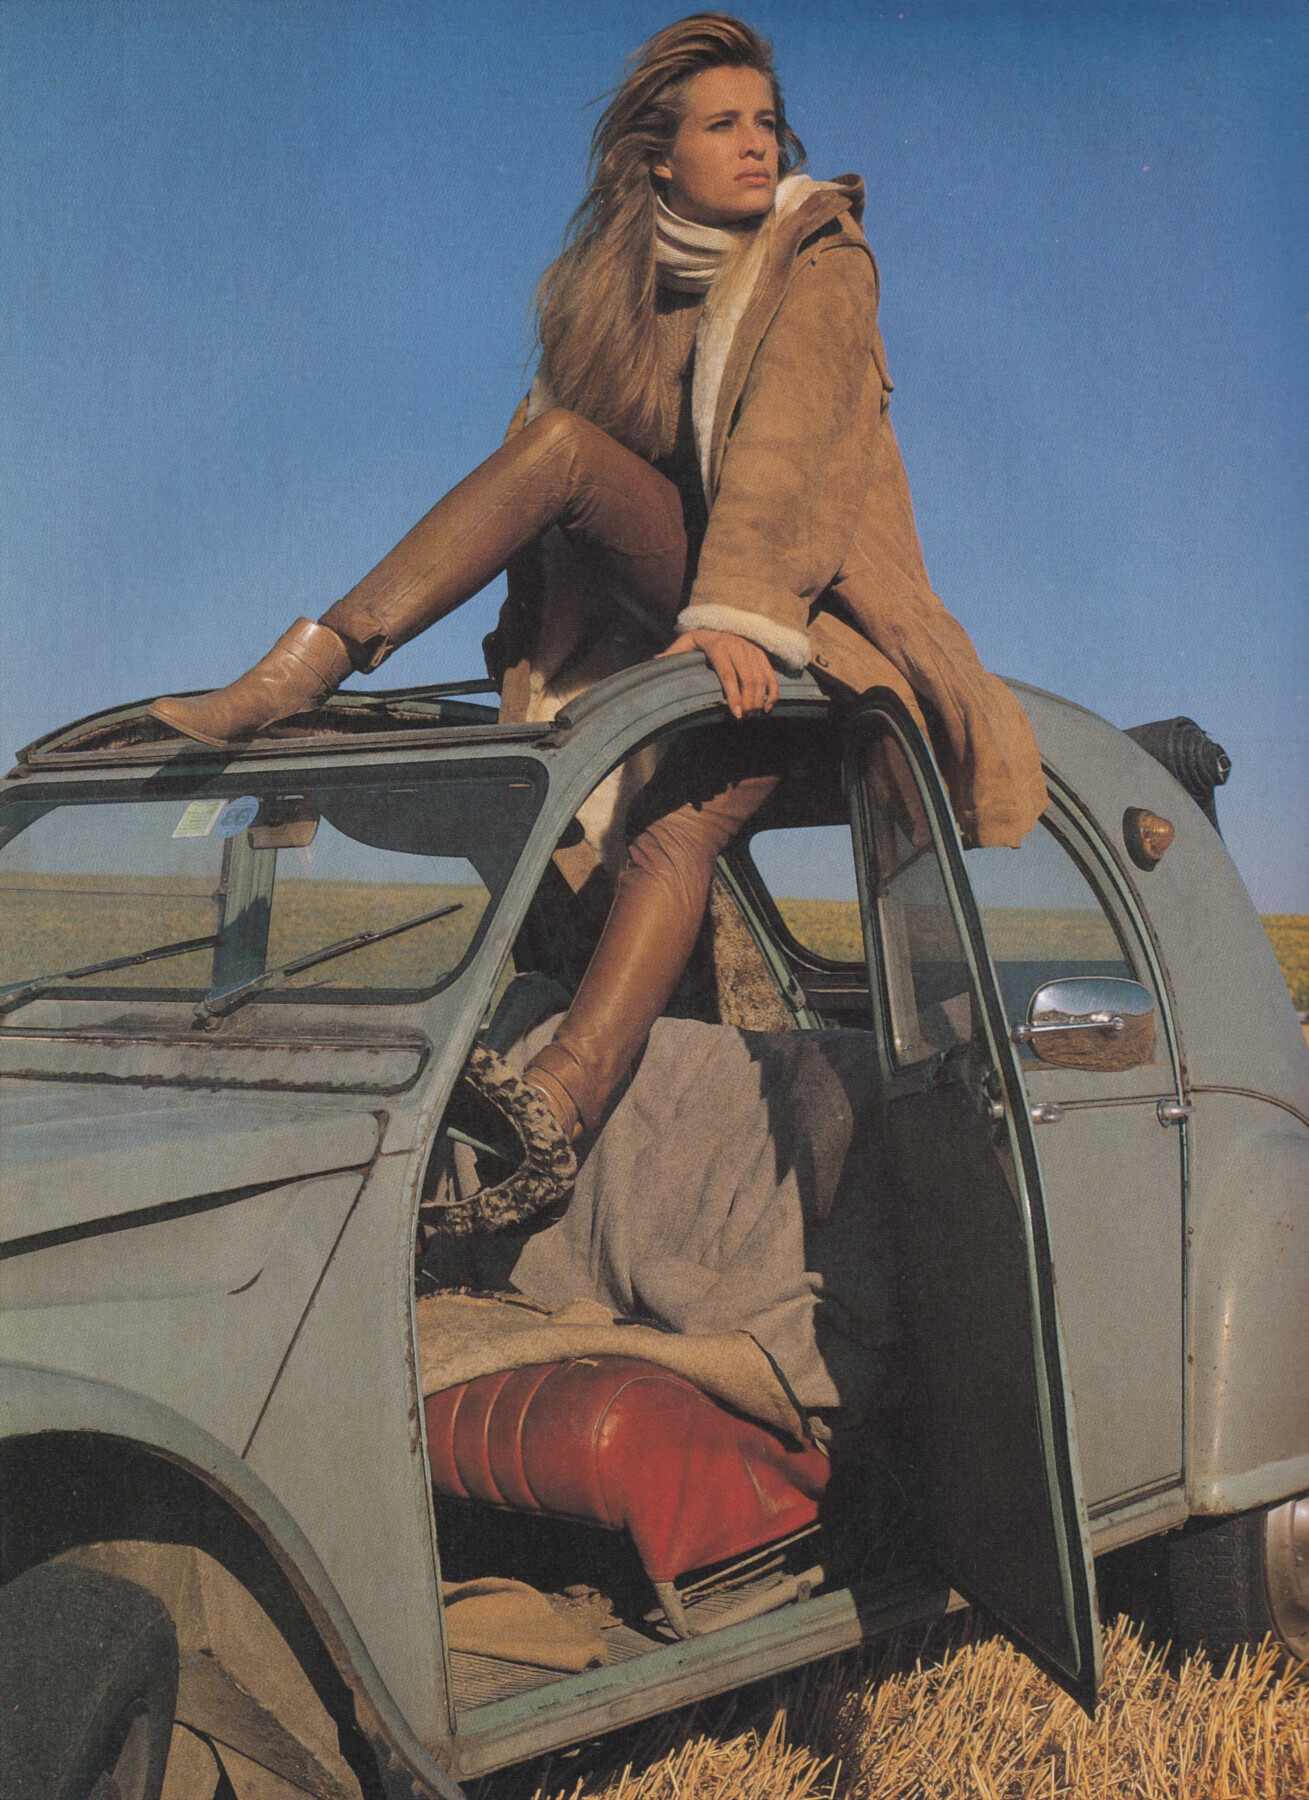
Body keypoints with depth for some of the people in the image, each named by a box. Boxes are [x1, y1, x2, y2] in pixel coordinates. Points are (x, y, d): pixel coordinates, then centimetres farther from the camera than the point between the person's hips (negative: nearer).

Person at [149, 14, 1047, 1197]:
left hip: (797, 611, -4)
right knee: (561, 436, -24)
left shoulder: (819, 262, -4)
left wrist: (738, 610, -35)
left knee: (677, 825, -31)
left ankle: (550, 1111, -41)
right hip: (663, 604, 4)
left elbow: (791, 437, -21)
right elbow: (543, 474, 8)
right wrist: (531, 652, -3)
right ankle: (309, 668, -30)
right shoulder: (608, 284, 9)